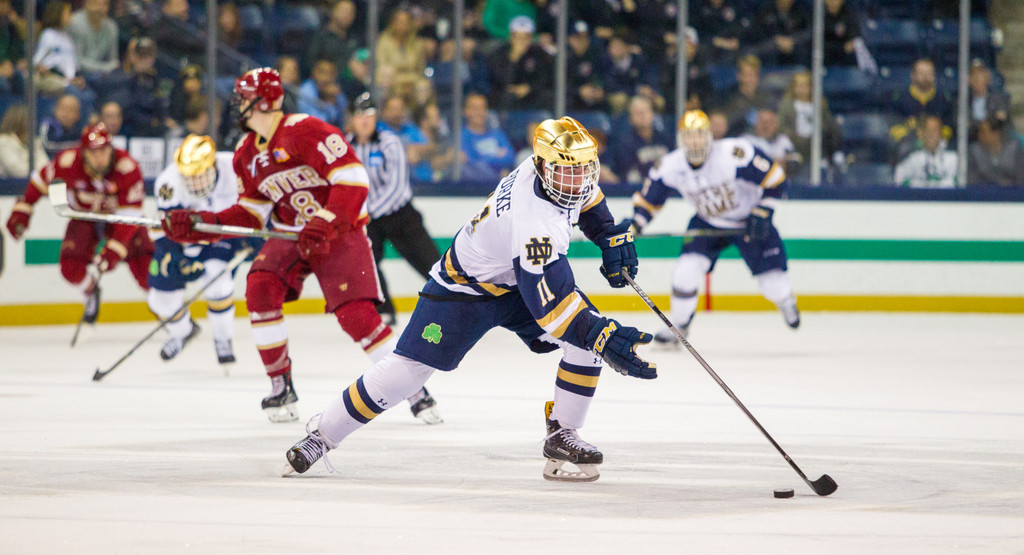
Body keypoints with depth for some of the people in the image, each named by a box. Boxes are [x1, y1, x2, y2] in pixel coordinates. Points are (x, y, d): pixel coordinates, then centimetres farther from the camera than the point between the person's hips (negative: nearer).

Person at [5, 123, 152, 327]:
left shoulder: (128, 168, -32)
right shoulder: (68, 163, -27)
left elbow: (129, 217, -31)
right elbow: (40, 180, -6)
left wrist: (113, 251, -38)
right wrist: (21, 211, -7)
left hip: (118, 214, -2)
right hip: (84, 215, 2)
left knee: (142, 261, -19)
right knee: (72, 267, -19)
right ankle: (91, 294, 16)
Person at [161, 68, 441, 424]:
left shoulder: (304, 132, -19)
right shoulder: (247, 154, 7)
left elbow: (353, 178, -24)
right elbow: (251, 213, 12)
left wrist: (325, 226, -29)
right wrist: (201, 225, 0)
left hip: (339, 230, -7)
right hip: (290, 233, 7)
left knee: (356, 314, -18)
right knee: (260, 288, -18)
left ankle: (414, 388, -5)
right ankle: (281, 386, -5)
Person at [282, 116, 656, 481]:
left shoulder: (555, 168, -15)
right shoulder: (534, 222, -40)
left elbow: (585, 195, 13)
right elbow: (550, 303, -44)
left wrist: (611, 236, 4)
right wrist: (604, 337, -50)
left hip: (522, 272, 8)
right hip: (467, 285, -8)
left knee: (590, 336, -13)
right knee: (410, 367, -10)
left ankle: (562, 435, -3)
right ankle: (322, 435, 4)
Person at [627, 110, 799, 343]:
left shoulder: (735, 154, -32)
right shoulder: (671, 166, -18)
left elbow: (775, 179, -23)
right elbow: (648, 199, -3)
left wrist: (761, 214, -25)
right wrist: (634, 224, -20)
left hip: (749, 221, -3)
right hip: (708, 224, 3)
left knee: (771, 278, -4)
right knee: (687, 269, -17)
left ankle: (787, 303, 35)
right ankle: (679, 325, 7)